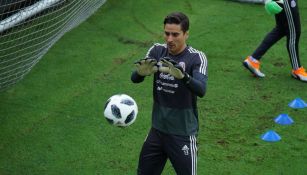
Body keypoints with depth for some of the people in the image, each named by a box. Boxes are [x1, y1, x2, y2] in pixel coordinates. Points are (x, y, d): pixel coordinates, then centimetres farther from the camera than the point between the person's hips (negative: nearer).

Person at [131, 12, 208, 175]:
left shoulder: (196, 57, -13)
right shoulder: (157, 50, 0)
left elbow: (201, 90, -28)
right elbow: (134, 78, -11)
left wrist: (182, 75, -48)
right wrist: (141, 72, -35)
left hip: (183, 134, -4)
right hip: (157, 129, 5)